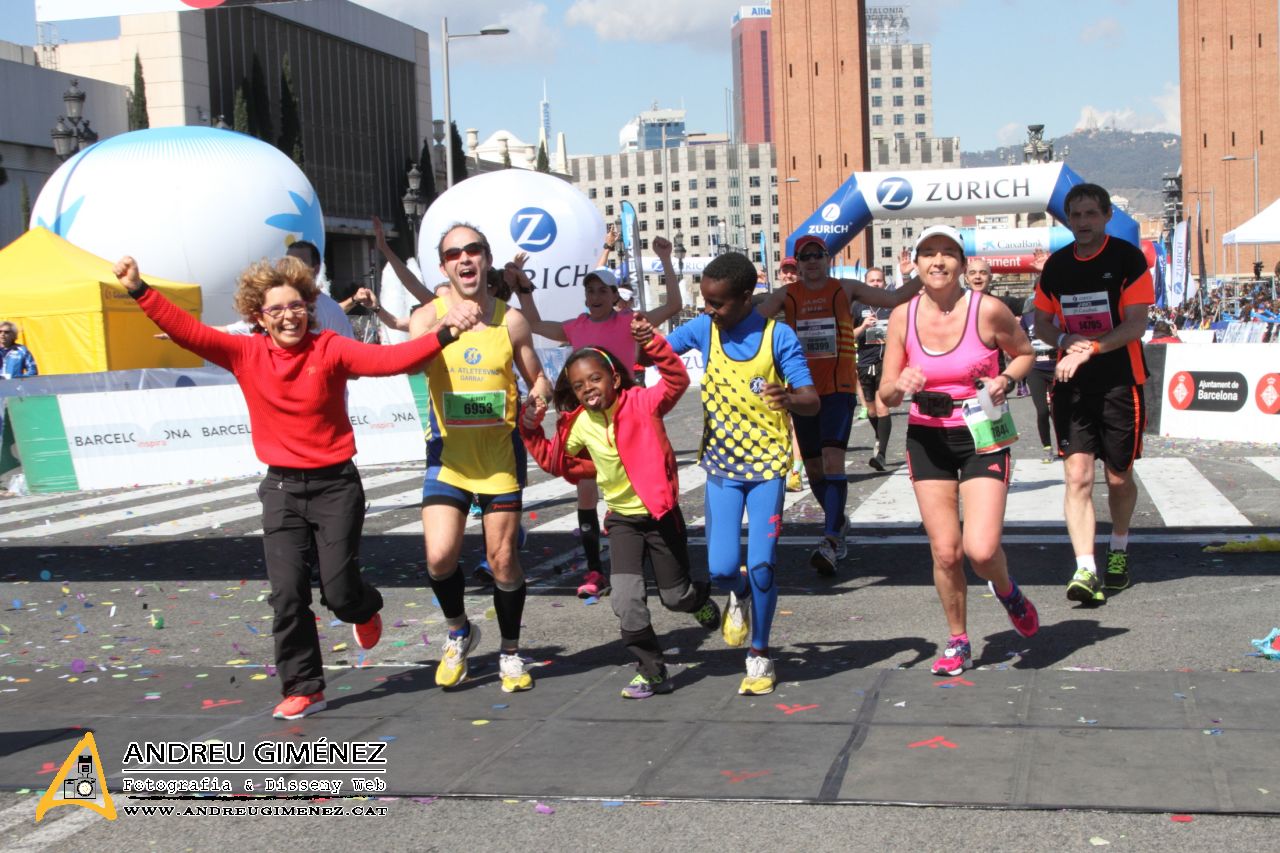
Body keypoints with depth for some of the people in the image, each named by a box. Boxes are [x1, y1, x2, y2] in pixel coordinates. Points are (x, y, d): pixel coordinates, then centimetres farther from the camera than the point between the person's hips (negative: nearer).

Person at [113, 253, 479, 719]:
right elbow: (187, 330, -6)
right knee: (288, 593, -2)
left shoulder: (330, 350, -10)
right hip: (281, 487, 2)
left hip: (336, 484, -2)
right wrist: (140, 291, -15)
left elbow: (389, 359, -23)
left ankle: (365, 609, 37)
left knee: (339, 593, -1)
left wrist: (443, 334, -37)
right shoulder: (246, 354, -2)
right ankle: (304, 688, 11)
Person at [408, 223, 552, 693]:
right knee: (439, 556, -10)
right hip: (449, 453, 0)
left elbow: (537, 379, 11)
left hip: (500, 452, 1)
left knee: (503, 558, 3)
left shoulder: (510, 320, 1)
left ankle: (510, 651, 24)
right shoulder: (427, 316, -3)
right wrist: (443, 331, -38)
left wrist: (535, 405, -10)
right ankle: (459, 631, 20)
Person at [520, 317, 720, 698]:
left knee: (675, 597, 10)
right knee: (626, 601, -12)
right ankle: (653, 672, 4)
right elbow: (553, 461, 12)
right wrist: (531, 431, -1)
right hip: (622, 519, 3)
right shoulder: (579, 426, -2)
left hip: (661, 513, -3)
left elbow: (677, 381, -30)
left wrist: (652, 341, -40)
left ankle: (702, 597, 48)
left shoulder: (642, 403, -14)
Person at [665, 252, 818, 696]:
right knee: (722, 567, -6)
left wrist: (790, 400, -37)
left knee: (761, 566, -6)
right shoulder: (703, 329, -1)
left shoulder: (778, 336, -11)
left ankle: (760, 656, 15)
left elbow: (811, 401, -14)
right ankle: (739, 597, 31)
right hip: (722, 464, 2)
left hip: (766, 464, -2)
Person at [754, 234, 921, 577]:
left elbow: (894, 298, 2)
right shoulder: (787, 295, 7)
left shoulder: (845, 289, 3)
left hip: (838, 388, -3)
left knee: (833, 461, -20)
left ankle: (831, 541, -26)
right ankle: (837, 522, 36)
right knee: (813, 468, 10)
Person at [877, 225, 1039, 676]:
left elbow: (1024, 353, 8)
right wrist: (900, 386, -20)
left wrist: (1006, 380, -12)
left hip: (982, 437, -2)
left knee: (981, 549, -14)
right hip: (927, 440, 3)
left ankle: (1008, 592, 23)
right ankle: (958, 643, 23)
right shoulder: (903, 317, -3)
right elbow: (885, 394, 3)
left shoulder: (987, 310, -10)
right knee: (944, 552, 1)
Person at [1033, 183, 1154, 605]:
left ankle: (1119, 549, 35)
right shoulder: (1056, 265, 6)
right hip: (1071, 385, 2)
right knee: (1077, 476, -10)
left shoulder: (1128, 258, -7)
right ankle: (1085, 570, -12)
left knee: (1119, 477, 9)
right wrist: (1064, 340, -8)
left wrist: (1089, 348, -23)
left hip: (1120, 383, -2)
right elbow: (1041, 323, 14)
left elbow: (1136, 325, -13)